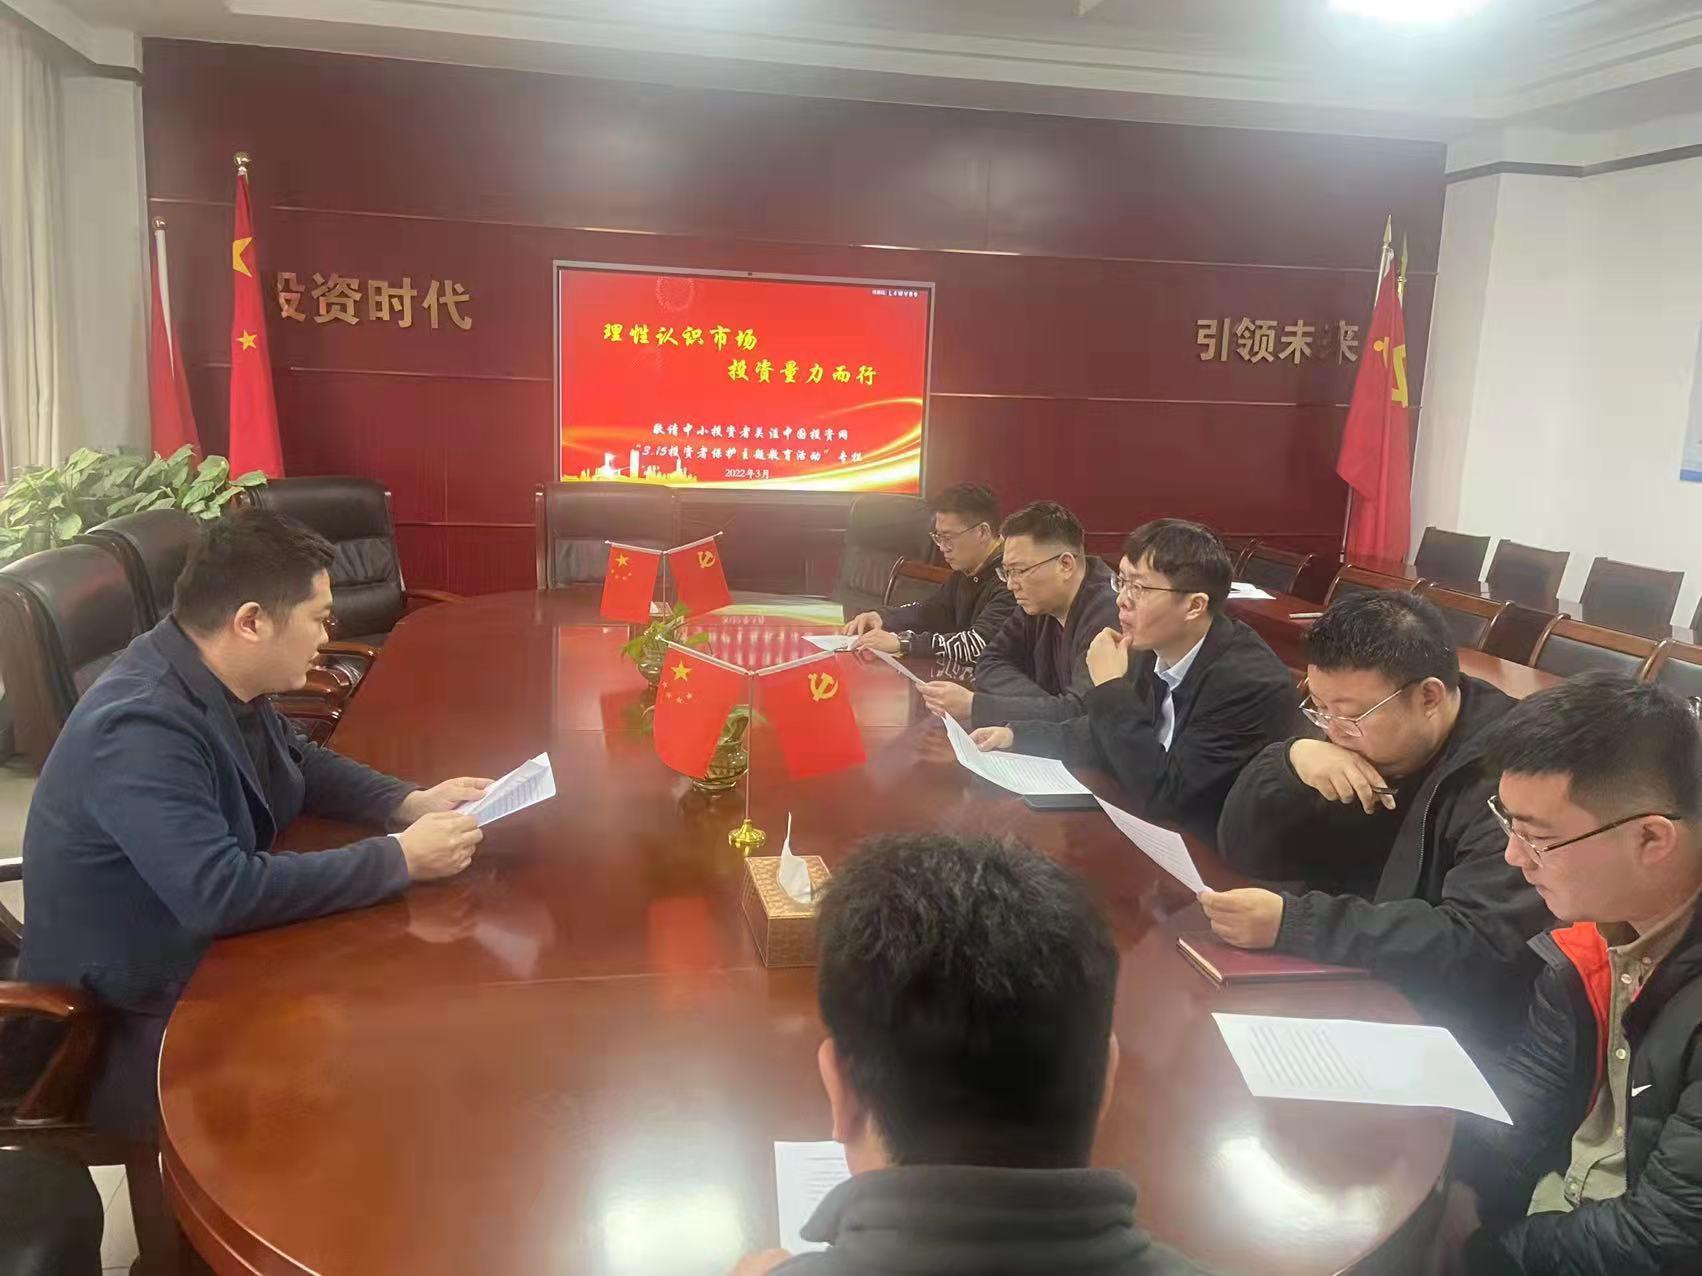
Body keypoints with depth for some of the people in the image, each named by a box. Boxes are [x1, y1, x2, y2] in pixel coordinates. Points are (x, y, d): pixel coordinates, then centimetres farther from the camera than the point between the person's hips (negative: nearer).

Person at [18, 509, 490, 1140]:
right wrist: (400, 858, -29)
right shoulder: (141, 727, -29)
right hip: (133, 1024, -8)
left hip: (207, 950, 8)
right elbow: (223, 894, -36)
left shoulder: (215, 681, -2)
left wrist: (409, 802, -3)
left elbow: (301, 762, 14)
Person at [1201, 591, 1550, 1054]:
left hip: (1452, 1040, -6)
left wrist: (1289, 922, -35)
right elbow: (1243, 850, 1)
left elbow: (1478, 947, -31)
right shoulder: (1362, 734, -1)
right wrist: (1292, 760, -18)